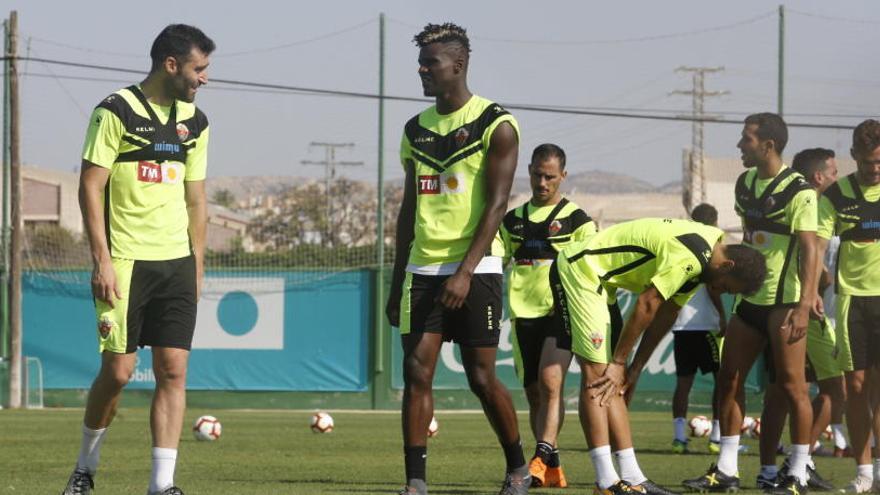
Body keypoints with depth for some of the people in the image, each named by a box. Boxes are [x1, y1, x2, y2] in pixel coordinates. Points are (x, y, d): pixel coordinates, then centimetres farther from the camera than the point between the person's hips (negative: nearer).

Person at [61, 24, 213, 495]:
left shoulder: (194, 122, 12)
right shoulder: (116, 112, -6)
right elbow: (90, 187, -8)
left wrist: (197, 268, 13)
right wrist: (102, 261, -14)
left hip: (176, 263, 5)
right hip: (125, 262, -5)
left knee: (173, 370, -3)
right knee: (117, 370, -5)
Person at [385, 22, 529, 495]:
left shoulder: (495, 125, -6)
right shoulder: (416, 130, 13)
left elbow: (496, 204, -12)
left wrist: (465, 272, -20)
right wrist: (397, 283, 14)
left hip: (475, 269, -5)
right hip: (423, 270, 5)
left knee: (481, 377, -2)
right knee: (416, 372, -4)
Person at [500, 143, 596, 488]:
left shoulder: (577, 220, 3)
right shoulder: (512, 220, 14)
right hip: (523, 315, 4)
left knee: (550, 381, -22)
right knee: (534, 394, 6)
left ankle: (543, 456, -31)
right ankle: (552, 469, 14)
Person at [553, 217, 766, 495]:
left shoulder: (702, 256, 7)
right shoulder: (688, 259, -25)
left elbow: (665, 315, 10)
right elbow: (646, 306, -20)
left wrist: (634, 368, 9)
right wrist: (619, 363, -10)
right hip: (578, 271, -10)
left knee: (608, 379, 7)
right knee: (597, 374, -13)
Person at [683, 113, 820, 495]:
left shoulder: (798, 191, -15)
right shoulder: (745, 184, 10)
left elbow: (809, 250, -19)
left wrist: (805, 305, -27)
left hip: (784, 302, -8)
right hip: (751, 299, 8)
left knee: (791, 385, -3)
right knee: (729, 378, 7)